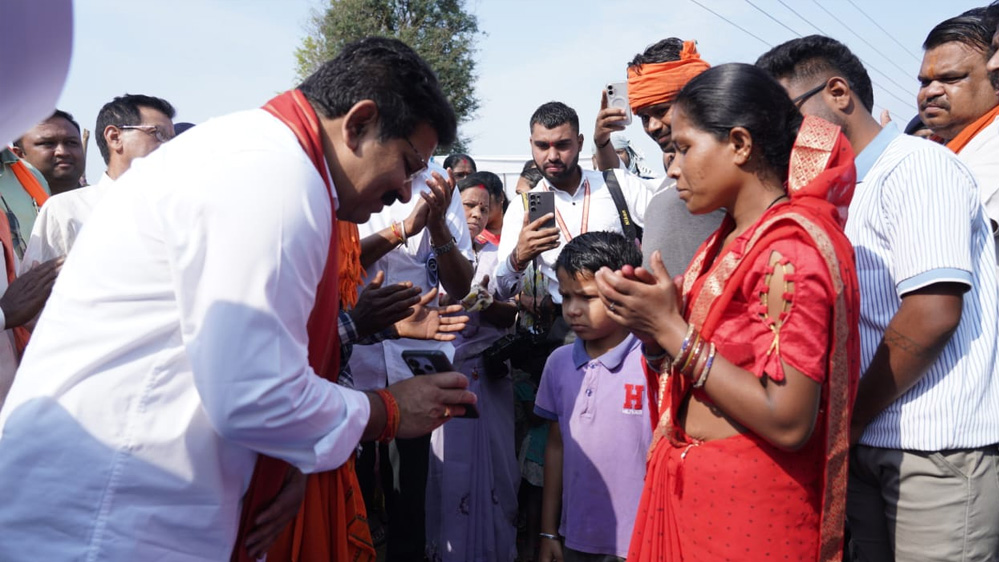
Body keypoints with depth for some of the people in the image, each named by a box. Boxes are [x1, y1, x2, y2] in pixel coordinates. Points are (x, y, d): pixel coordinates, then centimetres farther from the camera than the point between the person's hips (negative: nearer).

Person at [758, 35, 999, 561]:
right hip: (870, 446, 8)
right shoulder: (846, 194, 16)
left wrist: (852, 417, -11)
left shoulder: (916, 165, -10)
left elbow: (932, 314, -20)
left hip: (936, 454, -7)